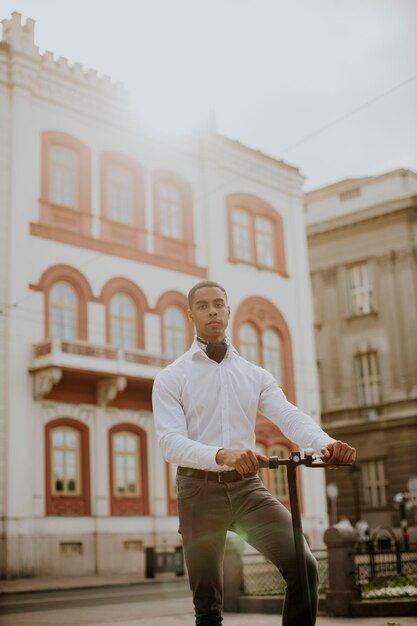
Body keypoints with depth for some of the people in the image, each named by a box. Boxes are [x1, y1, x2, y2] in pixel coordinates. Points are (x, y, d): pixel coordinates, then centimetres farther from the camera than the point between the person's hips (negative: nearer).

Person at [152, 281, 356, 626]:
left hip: (248, 486, 2)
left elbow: (290, 416, -6)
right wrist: (221, 454, -34)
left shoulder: (256, 375, 10)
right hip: (201, 488, -2)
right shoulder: (171, 378, 0)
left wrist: (325, 443, -29)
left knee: (304, 566, -17)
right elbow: (171, 442, -14)